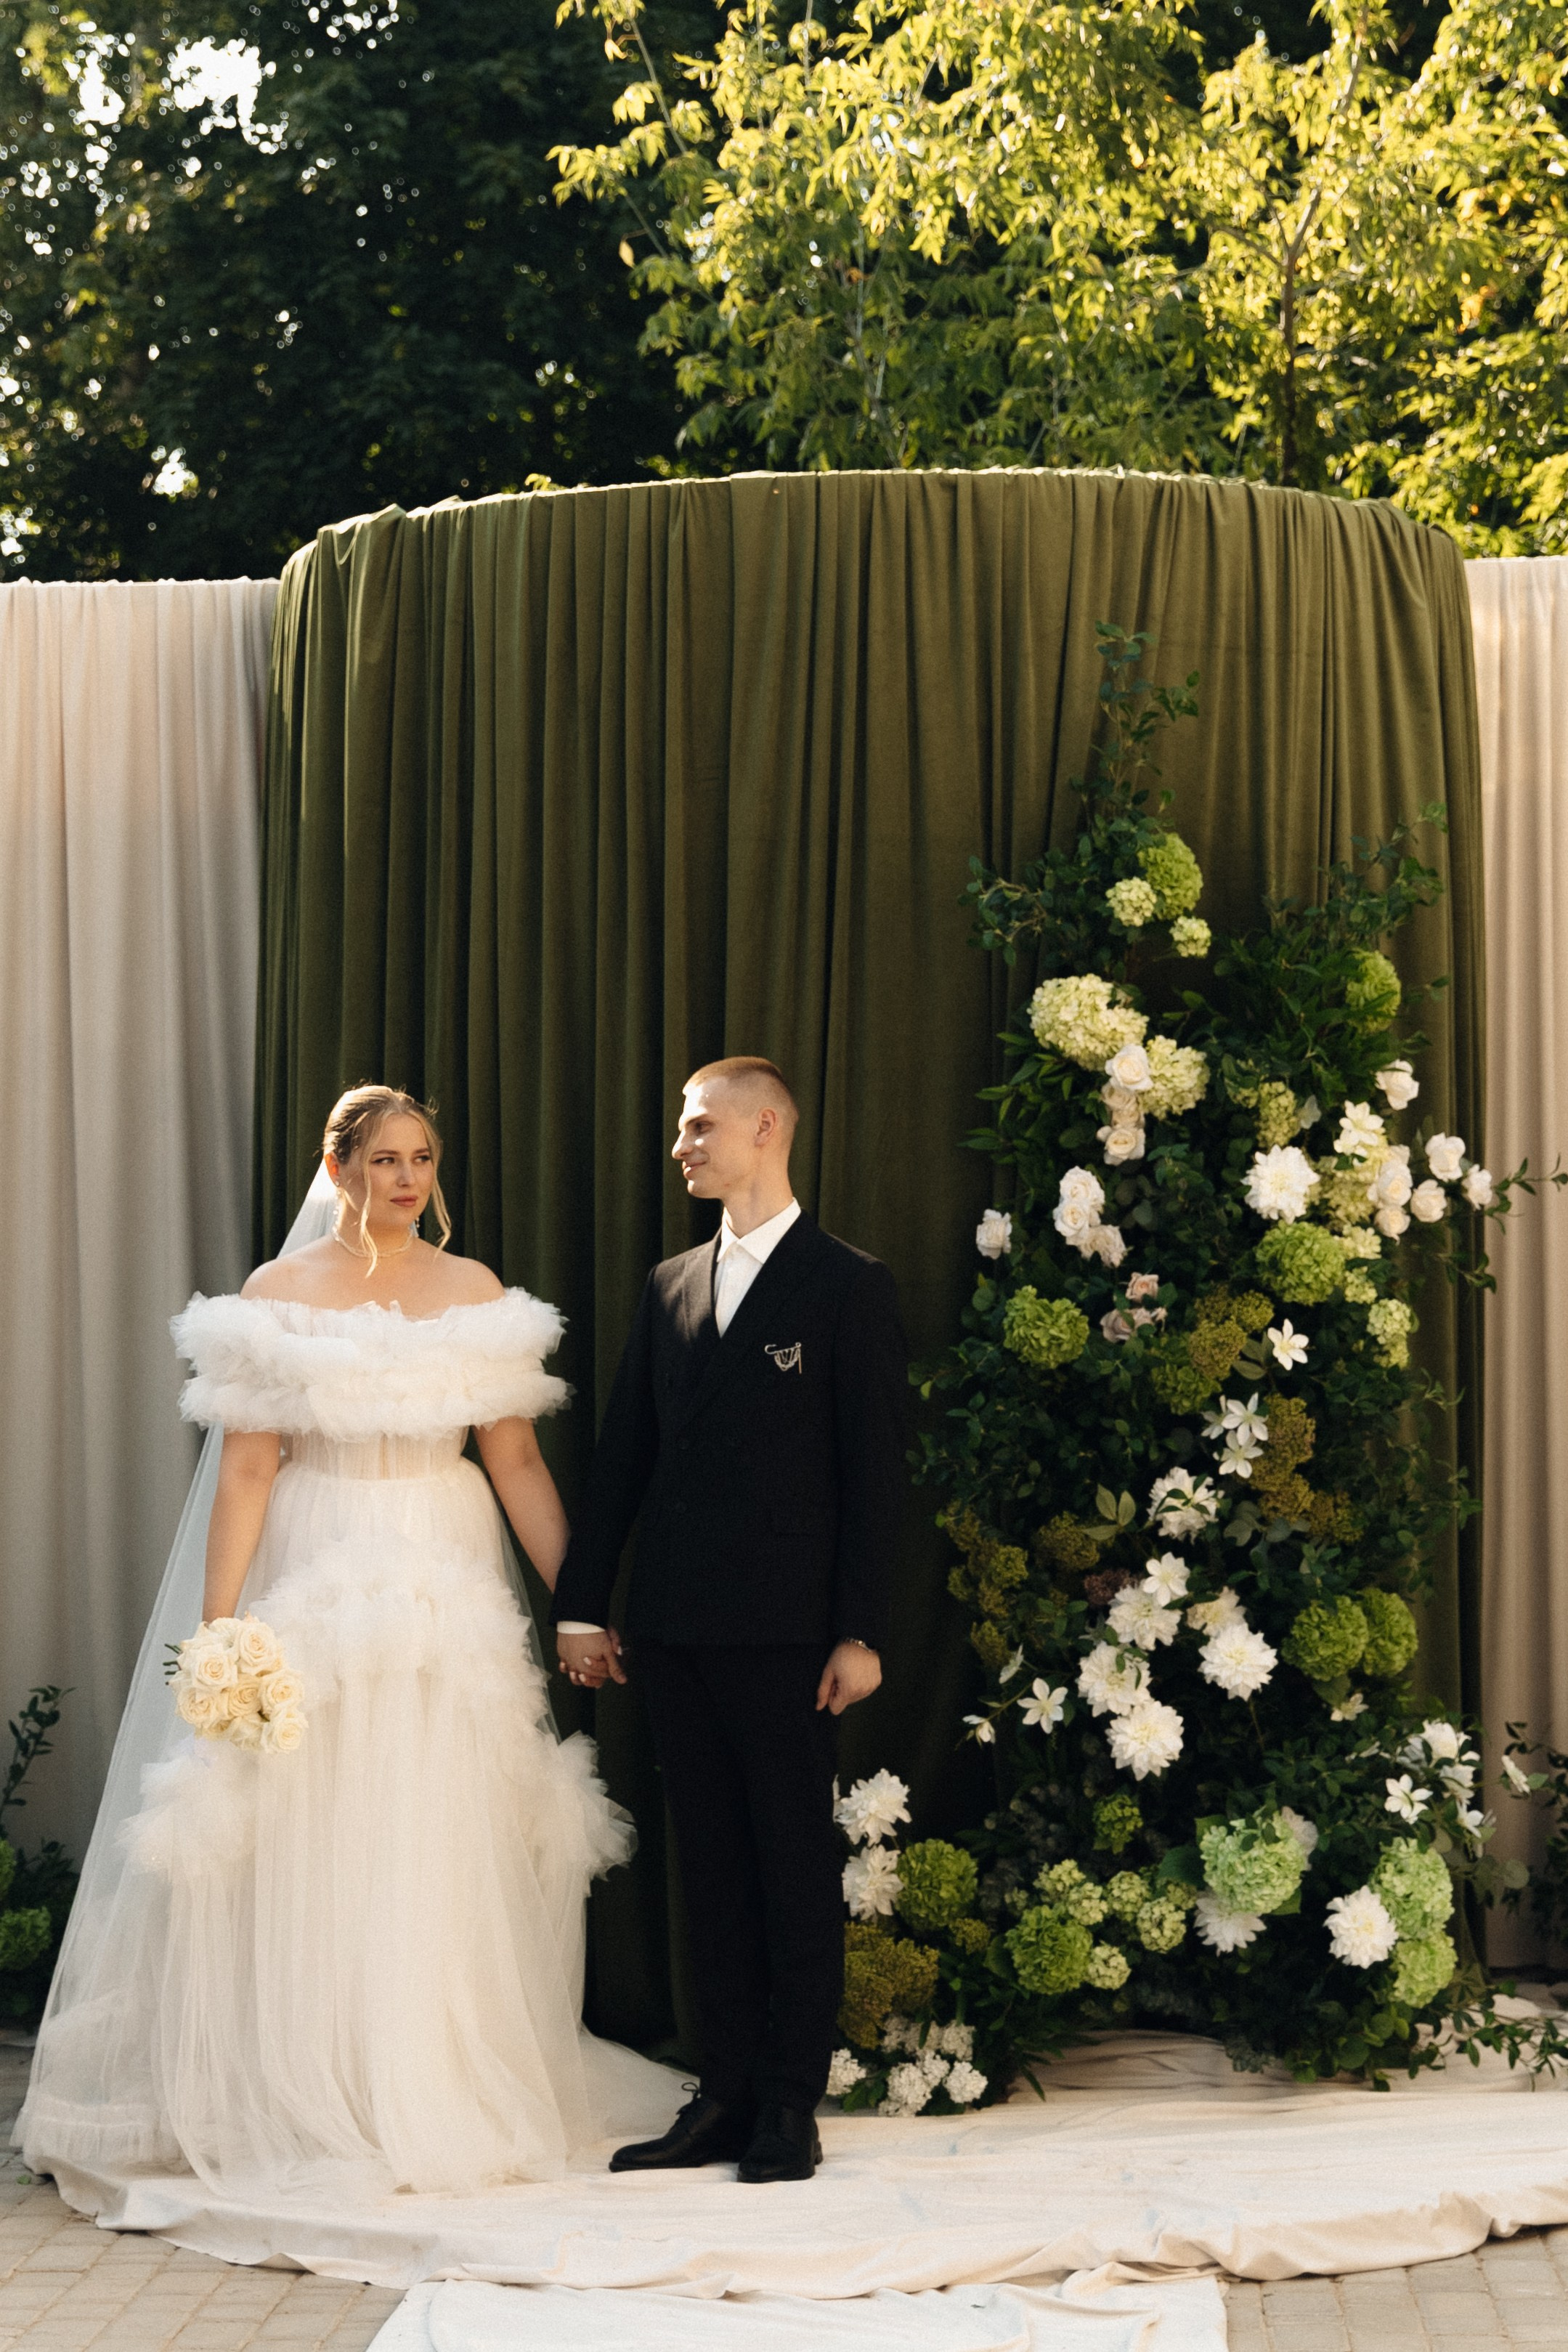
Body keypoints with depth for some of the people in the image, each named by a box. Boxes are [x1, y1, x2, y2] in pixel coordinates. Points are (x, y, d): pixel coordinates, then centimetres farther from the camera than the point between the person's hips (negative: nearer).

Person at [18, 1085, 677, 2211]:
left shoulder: (477, 1293, 7)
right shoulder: (279, 1294, 0)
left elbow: (518, 1460, 6)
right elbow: (247, 1471, -4)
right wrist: (218, 1627, -10)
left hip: (450, 1590, 2)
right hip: (318, 1583, -2)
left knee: (447, 1856, 5)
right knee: (313, 1854, 0)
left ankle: (450, 2102, 14)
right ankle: (308, 2109, 9)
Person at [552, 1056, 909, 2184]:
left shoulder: (850, 1287, -3)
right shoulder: (672, 1286, 14)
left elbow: (876, 1470, -7)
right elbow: (623, 1453, 15)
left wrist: (860, 1632, -12)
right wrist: (582, 1601, 9)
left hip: (785, 1633, -6)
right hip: (673, 1626, 6)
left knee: (797, 1868, 1)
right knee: (712, 1868, 9)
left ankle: (792, 2107, 7)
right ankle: (727, 2096, 15)